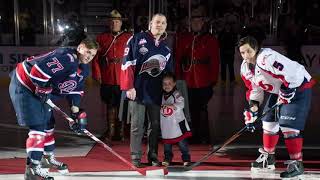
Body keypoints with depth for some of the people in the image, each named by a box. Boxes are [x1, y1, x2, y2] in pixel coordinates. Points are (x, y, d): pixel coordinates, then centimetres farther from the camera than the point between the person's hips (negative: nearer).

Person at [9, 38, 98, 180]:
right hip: (24, 86, -10)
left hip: (40, 90, 10)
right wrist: (42, 89, -20)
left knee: (48, 124, 20)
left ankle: (48, 159, 40)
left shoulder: (83, 69, 5)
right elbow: (38, 70, -34)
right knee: (38, 127, -15)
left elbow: (75, 90, 11)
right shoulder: (66, 57, -27)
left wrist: (76, 113, 2)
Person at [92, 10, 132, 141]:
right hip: (107, 79, 1)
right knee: (110, 105, 8)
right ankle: (110, 132, 16)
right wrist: (97, 73, -2)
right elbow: (96, 57, 6)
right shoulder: (101, 38, 9)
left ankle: (120, 133, 15)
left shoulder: (128, 38, 4)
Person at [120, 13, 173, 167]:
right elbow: (127, 63, -8)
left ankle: (153, 156, 20)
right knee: (137, 125, 0)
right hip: (138, 90, -4)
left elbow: (168, 73, 19)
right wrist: (129, 87, -14)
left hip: (156, 93, 5)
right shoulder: (138, 39, -3)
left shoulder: (166, 49, 13)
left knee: (155, 125, 8)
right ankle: (136, 157, 10)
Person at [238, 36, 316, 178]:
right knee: (269, 122, 12)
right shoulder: (245, 68, 0)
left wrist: (287, 92, -28)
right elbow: (254, 89, 10)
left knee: (288, 126, -16)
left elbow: (291, 73, -35)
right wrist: (253, 109, 3)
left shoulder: (267, 58, -30)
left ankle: (296, 163, -7)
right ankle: (268, 158, 28)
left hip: (298, 86, -9)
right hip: (278, 91, 9)